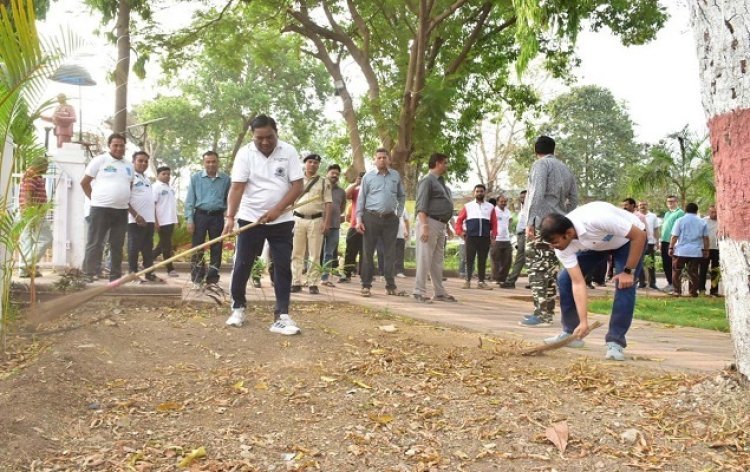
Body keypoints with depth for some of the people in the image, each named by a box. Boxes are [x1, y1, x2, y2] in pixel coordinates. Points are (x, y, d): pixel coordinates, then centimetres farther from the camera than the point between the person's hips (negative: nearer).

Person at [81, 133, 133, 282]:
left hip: (122, 211, 5)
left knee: (117, 246, 10)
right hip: (101, 209, -5)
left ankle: (115, 277, 17)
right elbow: (84, 182, 2)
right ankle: (89, 276, 0)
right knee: (95, 244, -3)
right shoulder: (99, 160, -1)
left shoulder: (129, 166, 14)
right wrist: (96, 199, 0)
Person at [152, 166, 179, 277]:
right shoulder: (156, 187, -8)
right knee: (166, 246, -3)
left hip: (170, 220, 8)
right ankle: (170, 269, 3)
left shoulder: (170, 188, 17)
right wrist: (155, 221, -19)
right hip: (162, 221, -8)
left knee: (163, 244, 14)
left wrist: (176, 219, 18)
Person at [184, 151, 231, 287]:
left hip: (217, 217, 1)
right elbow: (190, 200, 1)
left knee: (216, 249, 5)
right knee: (197, 248, 1)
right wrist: (189, 219, -6)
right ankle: (197, 279, 8)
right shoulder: (195, 178, 1)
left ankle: (212, 279, 13)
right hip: (200, 215, -1)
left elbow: (229, 200, 8)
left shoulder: (225, 179, 2)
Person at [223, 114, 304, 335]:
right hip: (250, 219, -1)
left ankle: (282, 316, 2)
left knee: (283, 267, -2)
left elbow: (297, 186, -8)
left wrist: (277, 210, -18)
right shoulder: (244, 153, -7)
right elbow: (237, 187, -14)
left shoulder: (289, 152, -5)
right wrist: (230, 217, -26)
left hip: (281, 221, 1)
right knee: (242, 265, 2)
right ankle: (238, 308, 21)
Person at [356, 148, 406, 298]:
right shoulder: (368, 176, 3)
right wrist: (359, 219, -5)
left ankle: (390, 285, 12)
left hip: (390, 219, 2)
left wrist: (399, 212, 10)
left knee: (390, 253, 6)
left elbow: (401, 196, 21)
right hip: (372, 218, -2)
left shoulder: (396, 176, 10)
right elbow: (361, 199, 2)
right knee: (368, 252, -1)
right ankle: (366, 285, 5)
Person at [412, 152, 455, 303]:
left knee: (437, 261, 12)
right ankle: (419, 292, -4)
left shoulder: (441, 181, 20)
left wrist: (447, 226, 20)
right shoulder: (427, 180, -9)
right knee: (424, 259, -7)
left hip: (440, 225, 9)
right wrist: (424, 226, -25)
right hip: (429, 222, -9)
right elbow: (421, 206, -17)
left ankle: (439, 293, 17)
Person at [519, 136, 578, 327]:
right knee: (550, 268, 10)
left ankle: (541, 314, -11)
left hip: (541, 223, -8)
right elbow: (574, 200, 19)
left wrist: (530, 222, -16)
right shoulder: (565, 169, 19)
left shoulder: (541, 164, -3)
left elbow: (537, 194, -15)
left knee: (538, 268, -8)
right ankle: (548, 312, 13)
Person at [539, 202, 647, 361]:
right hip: (596, 243, 5)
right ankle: (571, 333, 9)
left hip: (629, 239, -5)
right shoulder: (563, 247, -26)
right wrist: (584, 322, -30)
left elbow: (639, 235, -32)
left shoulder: (596, 219, -45)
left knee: (624, 286, -23)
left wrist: (628, 271, -26)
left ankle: (615, 342, -11)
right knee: (565, 279, -5)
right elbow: (578, 283, -25)